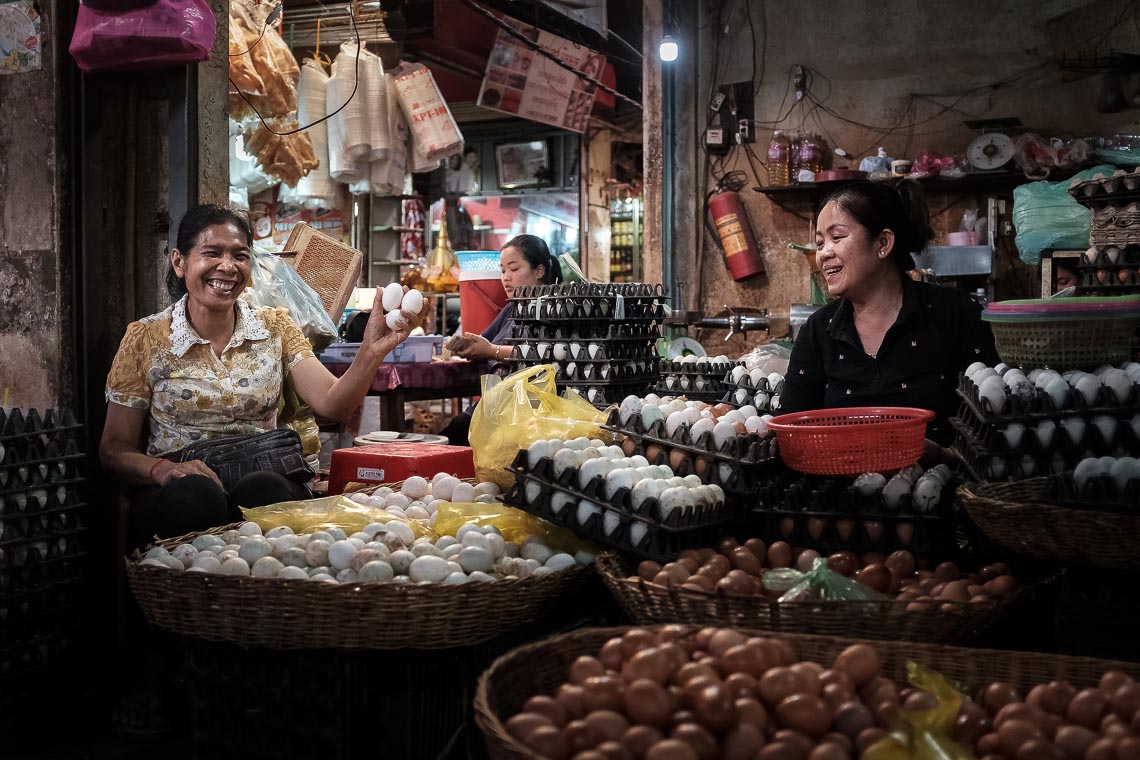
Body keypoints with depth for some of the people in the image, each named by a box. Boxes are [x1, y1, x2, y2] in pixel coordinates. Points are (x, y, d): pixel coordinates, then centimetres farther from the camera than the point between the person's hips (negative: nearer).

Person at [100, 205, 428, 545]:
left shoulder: (275, 327, 8)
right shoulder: (145, 338, 2)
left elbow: (331, 404, -6)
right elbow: (115, 448, 4)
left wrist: (372, 352, -25)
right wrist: (163, 470, -18)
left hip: (265, 482, 1)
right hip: (176, 492, -1)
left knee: (262, 491, -34)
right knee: (195, 494, -36)